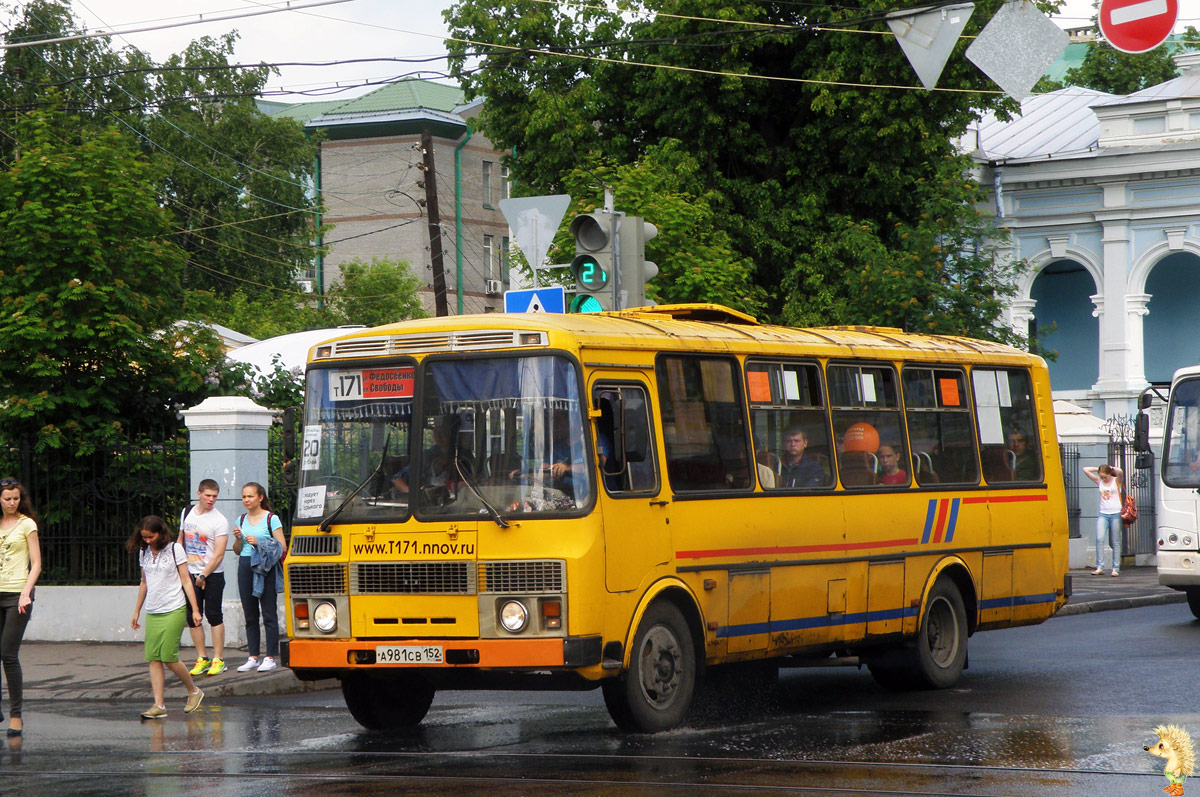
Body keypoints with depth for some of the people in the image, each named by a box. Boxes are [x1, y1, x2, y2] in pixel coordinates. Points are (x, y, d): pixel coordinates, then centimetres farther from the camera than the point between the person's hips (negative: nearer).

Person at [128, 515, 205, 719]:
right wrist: (137, 611, 23)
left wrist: (195, 610, -6)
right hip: (152, 613, 5)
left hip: (173, 610, -5)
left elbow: (185, 580, -3)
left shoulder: (175, 549, -3)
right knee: (153, 659, -2)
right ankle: (159, 705, -3)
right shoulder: (144, 552, 11)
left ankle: (194, 691, 12)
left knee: (168, 657, -9)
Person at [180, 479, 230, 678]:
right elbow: (181, 540, 21)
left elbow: (219, 554, -13)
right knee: (192, 617, 4)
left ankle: (218, 659, 1)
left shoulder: (219, 521, -9)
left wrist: (203, 576, -16)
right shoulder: (187, 513, 8)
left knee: (214, 616, -4)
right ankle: (202, 658, 12)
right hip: (190, 574, 5)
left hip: (212, 575, -5)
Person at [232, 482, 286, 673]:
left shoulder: (271, 519, -2)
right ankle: (253, 657, 13)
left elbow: (282, 547, -6)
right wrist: (238, 539, -2)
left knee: (269, 614, -4)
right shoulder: (241, 520, 13)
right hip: (245, 566, 6)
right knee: (250, 615, 8)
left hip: (265, 569, -5)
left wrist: (259, 542, -15)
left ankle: (270, 658, -1)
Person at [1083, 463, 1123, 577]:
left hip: (1115, 514, -2)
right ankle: (1100, 567, -14)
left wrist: (1112, 468, -2)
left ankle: (1116, 568, 5)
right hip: (1103, 514, 2)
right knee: (1099, 539, -15)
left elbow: (1120, 471, -19)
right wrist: (1098, 469, 9)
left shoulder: (1116, 481, 2)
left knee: (1115, 543, 1)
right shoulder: (1099, 481, 11)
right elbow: (1085, 470, 10)